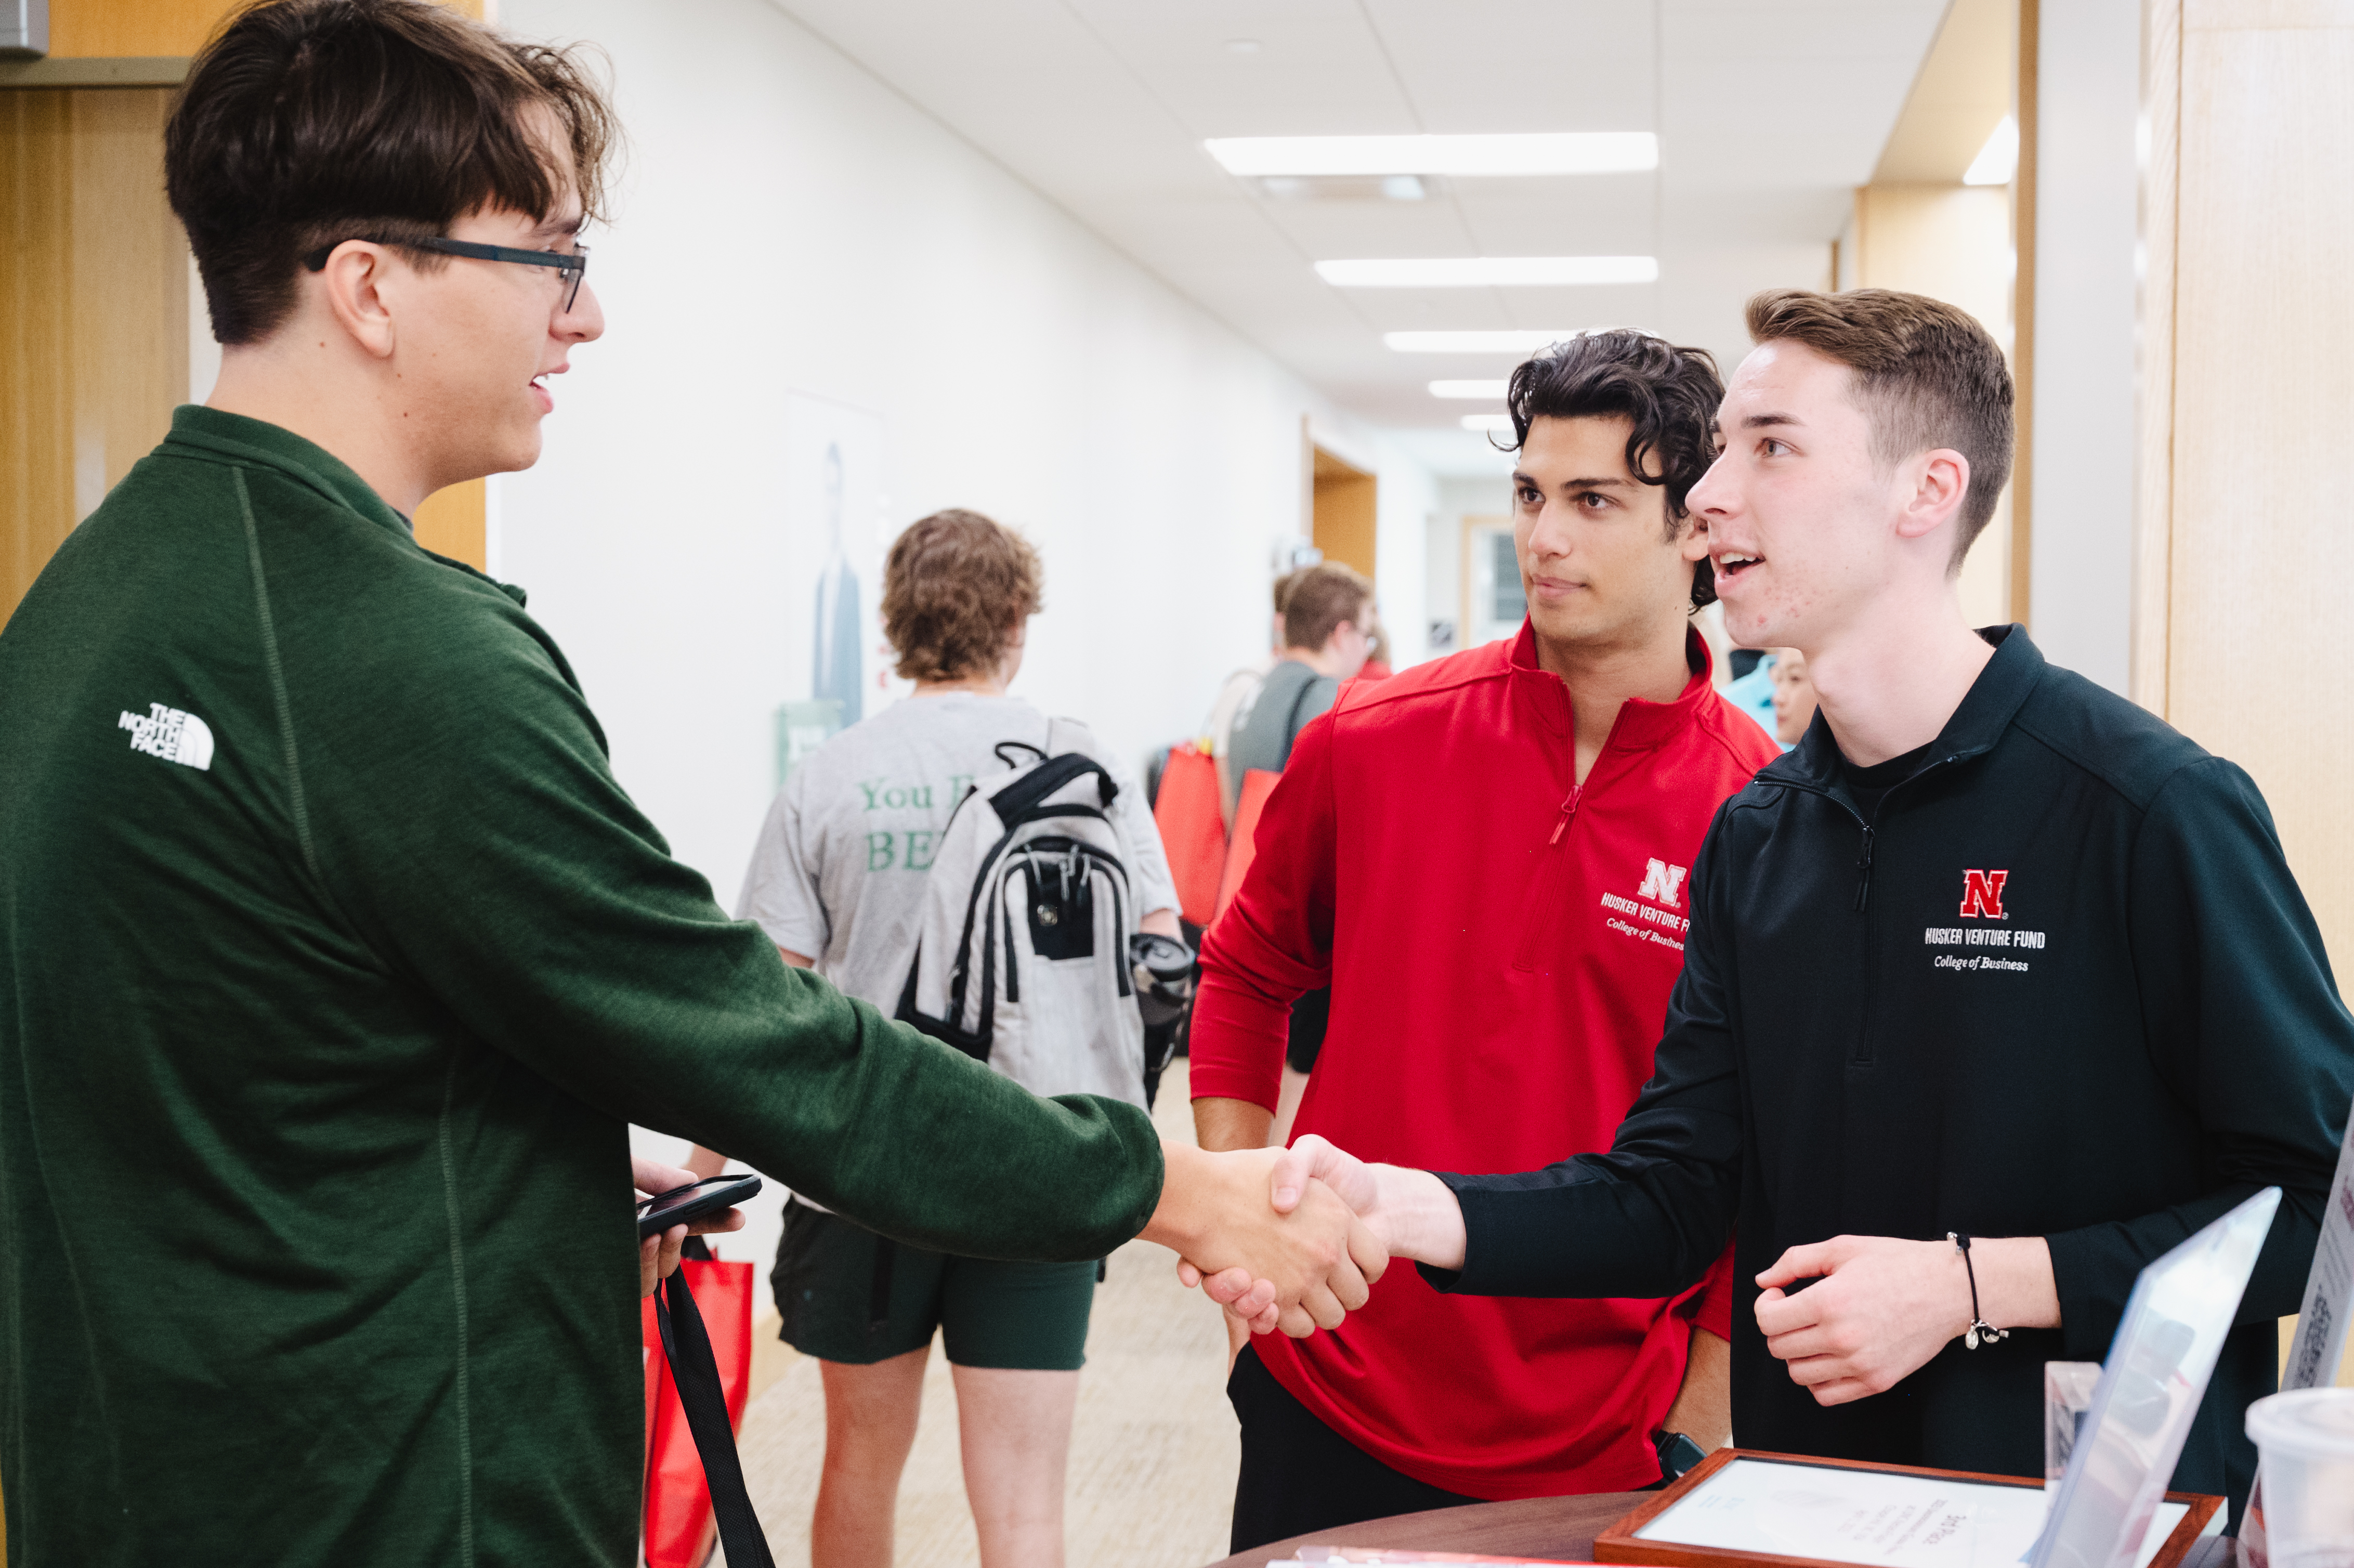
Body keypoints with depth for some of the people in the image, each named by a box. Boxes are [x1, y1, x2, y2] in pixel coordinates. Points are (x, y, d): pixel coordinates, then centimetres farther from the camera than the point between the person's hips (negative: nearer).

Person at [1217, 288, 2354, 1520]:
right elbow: (1669, 1190, 1)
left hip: (2094, 1513, -5)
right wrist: (1397, 1207, -14)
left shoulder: (2154, 805, -14)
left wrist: (1975, 1286, -18)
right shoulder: (1753, 838, 5)